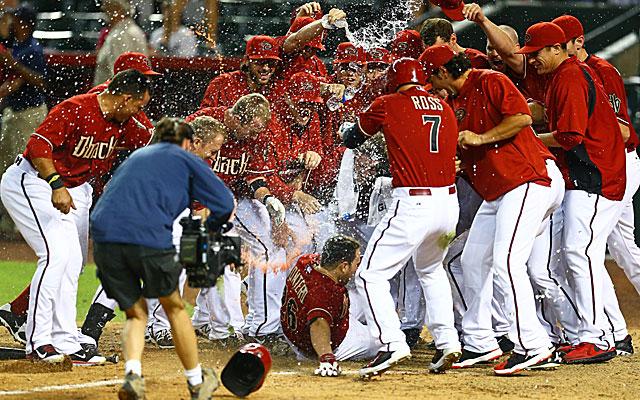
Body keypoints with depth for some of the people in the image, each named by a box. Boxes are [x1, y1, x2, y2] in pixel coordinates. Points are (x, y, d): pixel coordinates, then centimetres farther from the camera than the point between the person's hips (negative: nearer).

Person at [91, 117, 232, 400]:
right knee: (173, 307, 17)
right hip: (149, 236, -4)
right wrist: (210, 229, 31)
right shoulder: (186, 159, 17)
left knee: (135, 313, 16)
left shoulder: (135, 157, 31)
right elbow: (226, 204, 13)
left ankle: (132, 373, -10)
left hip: (104, 235, 4)